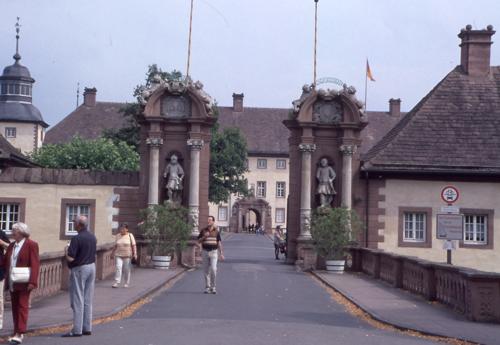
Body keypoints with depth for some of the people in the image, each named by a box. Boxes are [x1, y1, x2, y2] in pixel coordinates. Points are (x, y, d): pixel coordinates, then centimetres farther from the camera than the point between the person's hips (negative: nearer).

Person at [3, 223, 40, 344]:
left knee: (22, 306, -7)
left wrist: (32, 282, -19)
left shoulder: (31, 245, -6)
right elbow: (5, 262, 18)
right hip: (12, 283, 7)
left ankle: (20, 333, -10)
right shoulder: (11, 245, 15)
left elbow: (35, 264, -12)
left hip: (23, 283, -7)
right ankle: (17, 332, 16)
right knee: (15, 307, 9)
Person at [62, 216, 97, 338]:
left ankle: (77, 330, -2)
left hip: (79, 269, -8)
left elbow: (70, 258, -21)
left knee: (77, 300, -3)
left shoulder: (77, 238, -19)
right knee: (88, 300, 12)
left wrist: (66, 250, -1)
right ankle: (87, 328, 14)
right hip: (92, 267, 8)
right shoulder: (92, 237, 7)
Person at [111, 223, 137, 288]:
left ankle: (126, 283, 15)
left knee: (127, 269, 3)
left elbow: (134, 245, -3)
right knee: (118, 268, -12)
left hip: (127, 256, -2)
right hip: (118, 255, 2)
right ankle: (117, 283, -14)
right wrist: (112, 253, 18)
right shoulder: (118, 236, 8)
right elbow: (115, 246, 16)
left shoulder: (130, 235, 0)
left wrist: (135, 254, -12)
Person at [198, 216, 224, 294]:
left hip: (214, 252, -1)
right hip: (205, 252, 2)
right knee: (206, 270, 3)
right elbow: (199, 241, 3)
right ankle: (207, 287, 13)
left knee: (213, 269, -15)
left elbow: (219, 243, 5)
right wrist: (204, 237, -16)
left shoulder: (216, 231, 2)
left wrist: (221, 254, 1)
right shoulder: (203, 231, 3)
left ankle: (213, 287, -3)